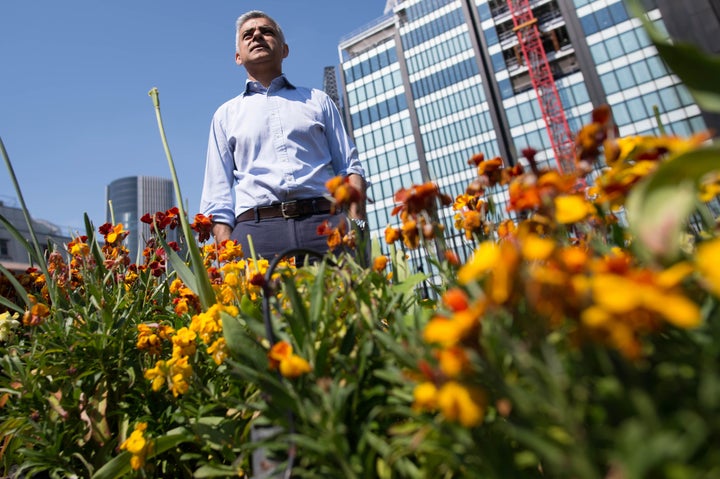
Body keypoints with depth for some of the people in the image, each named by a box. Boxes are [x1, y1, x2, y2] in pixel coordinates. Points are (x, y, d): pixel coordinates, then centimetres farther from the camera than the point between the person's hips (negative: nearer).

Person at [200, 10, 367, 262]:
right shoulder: (226, 114, 22)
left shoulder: (318, 100, 23)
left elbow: (349, 168, 15)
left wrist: (356, 224, -3)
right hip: (256, 230, 1)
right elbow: (218, 198, 15)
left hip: (326, 222, 0)